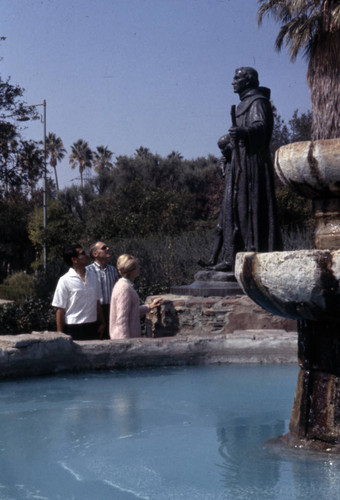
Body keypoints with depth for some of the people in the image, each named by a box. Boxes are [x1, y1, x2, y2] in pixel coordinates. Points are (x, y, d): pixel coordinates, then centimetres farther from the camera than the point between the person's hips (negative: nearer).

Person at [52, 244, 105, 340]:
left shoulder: (93, 277, 8)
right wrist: (61, 335, -9)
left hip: (92, 328, 5)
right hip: (74, 329, -5)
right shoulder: (65, 281, -9)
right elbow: (60, 310, -8)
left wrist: (102, 323, 12)